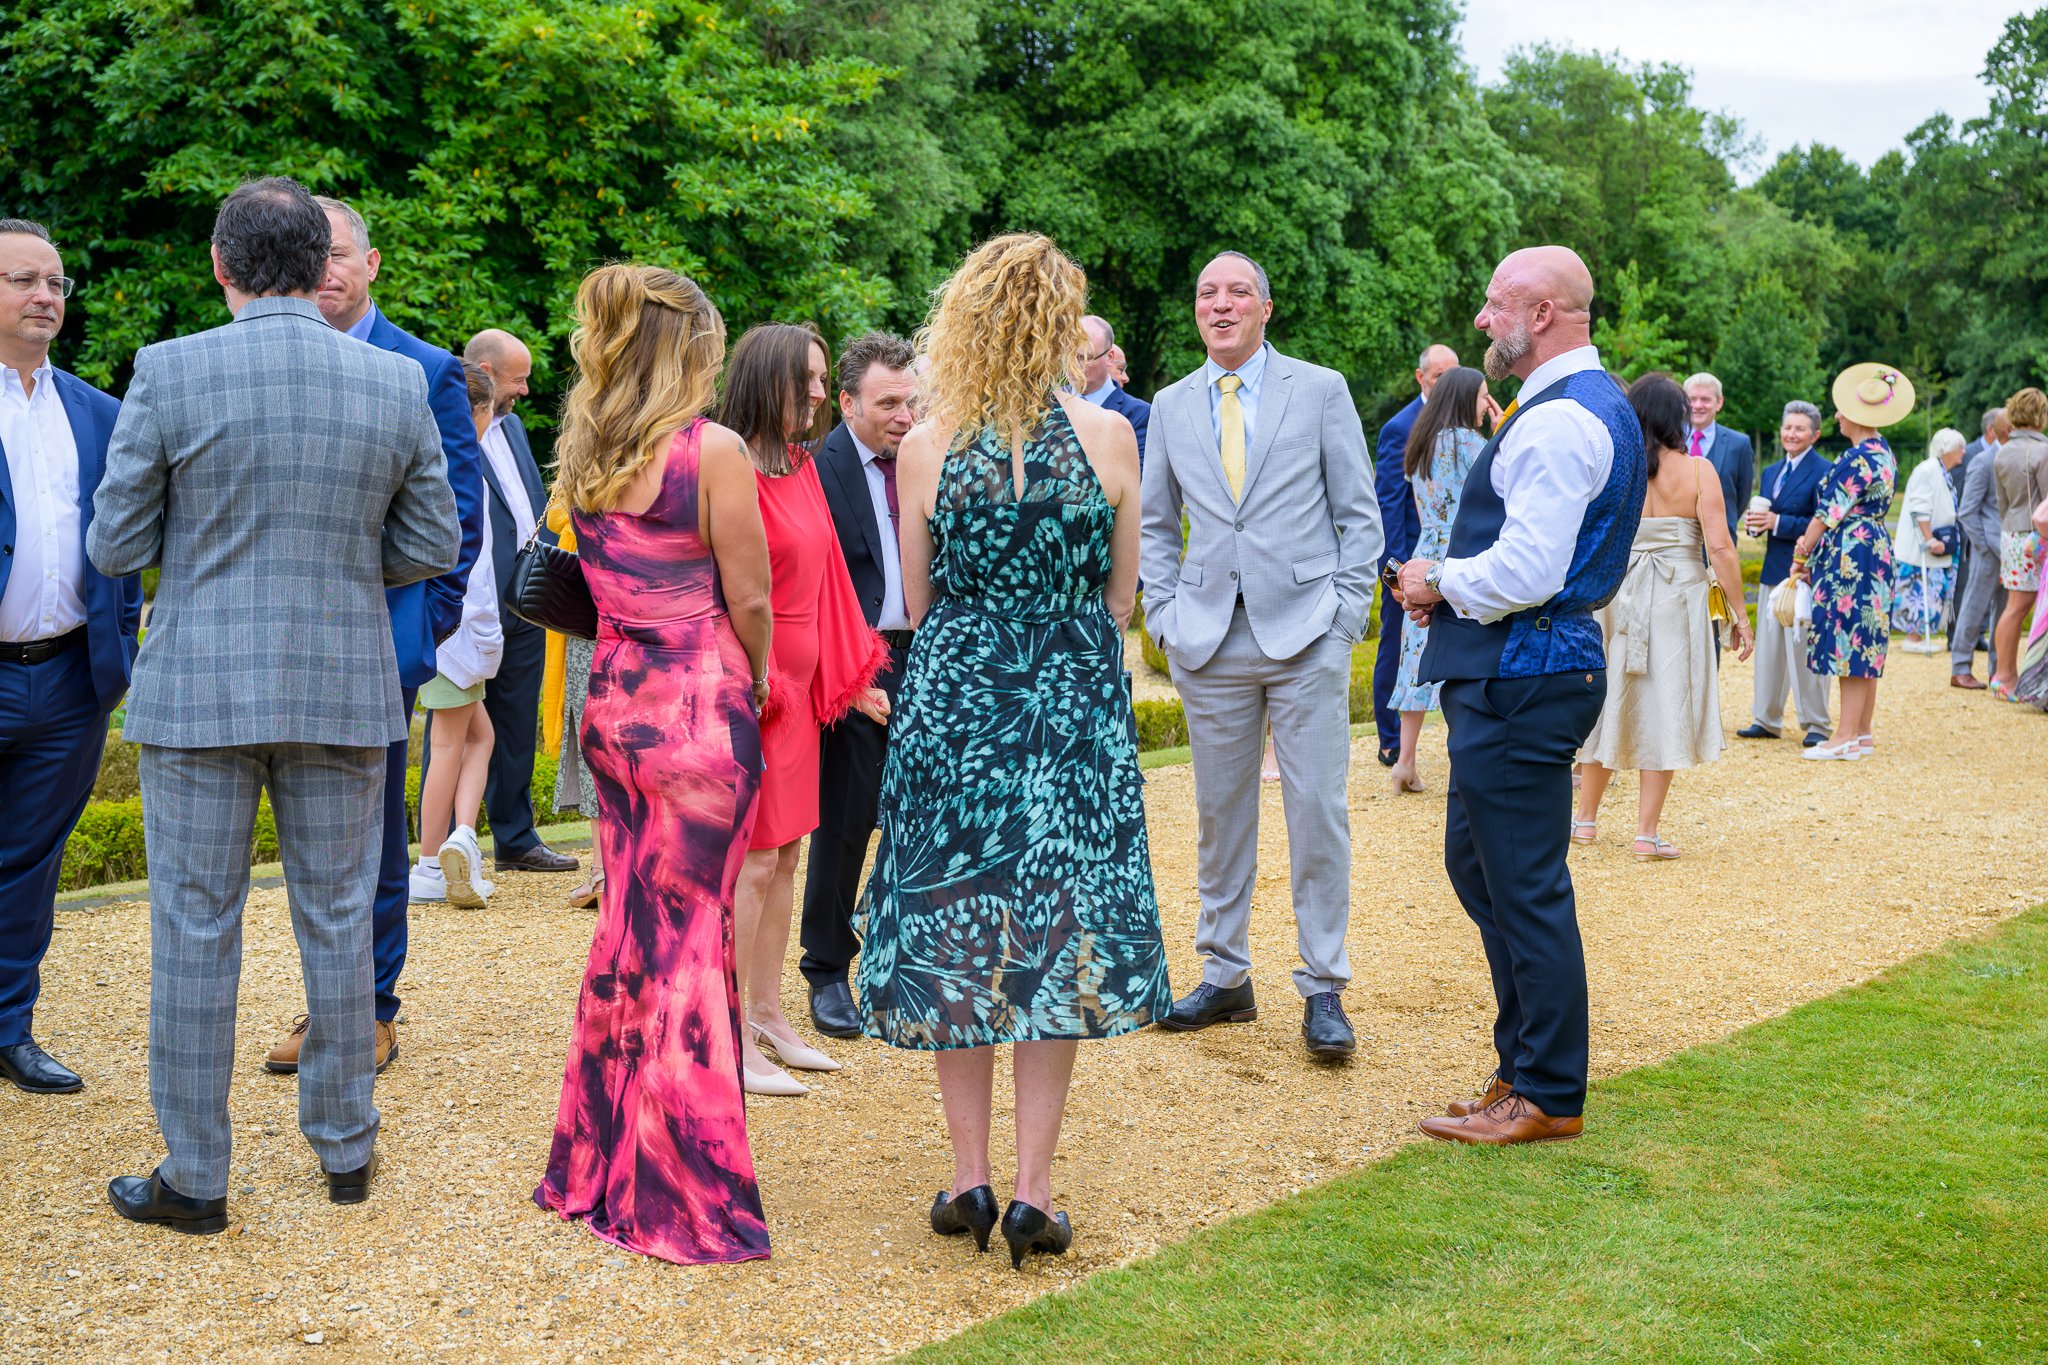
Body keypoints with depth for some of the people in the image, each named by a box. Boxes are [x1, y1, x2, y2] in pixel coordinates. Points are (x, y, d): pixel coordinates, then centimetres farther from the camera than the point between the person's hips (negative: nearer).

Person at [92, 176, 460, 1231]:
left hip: (199, 687, -2)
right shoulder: (397, 384, -1)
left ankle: (194, 1177, 13)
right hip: (344, 690, 2)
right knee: (337, 923, 13)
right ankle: (345, 1147, 24)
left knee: (194, 928, 6)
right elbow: (434, 548, 4)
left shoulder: (169, 372, -8)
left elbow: (114, 546, -4)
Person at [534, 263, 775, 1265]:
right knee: (690, 939, 0)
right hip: (698, 709, -6)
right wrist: (755, 685, 6)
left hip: (613, 700, 6)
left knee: (627, 927, 16)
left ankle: (595, 1165, 26)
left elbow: (599, 582, 14)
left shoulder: (583, 456, 8)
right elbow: (747, 601, -11)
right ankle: (680, 1192, 8)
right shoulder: (712, 451, -12)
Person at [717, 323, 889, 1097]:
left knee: (785, 855, 13)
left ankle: (768, 1016, 23)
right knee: (752, 862, -4)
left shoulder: (801, 465, 11)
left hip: (799, 684, 9)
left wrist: (851, 678, 17)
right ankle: (735, 1042, 5)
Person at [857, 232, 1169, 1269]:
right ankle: (1032, 1193, 7)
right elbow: (1120, 597, 3)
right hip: (1076, 705, 0)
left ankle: (969, 1180, 15)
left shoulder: (925, 445, -4)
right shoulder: (1108, 437, -6)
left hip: (951, 697, 1)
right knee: (1053, 934, 6)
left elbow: (918, 605, 5)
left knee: (950, 928, 11)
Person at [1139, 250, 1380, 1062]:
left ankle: (1323, 992, 5)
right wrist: (1163, 613, 6)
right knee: (1219, 813, 8)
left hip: (1307, 636, -2)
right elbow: (1154, 523, 18)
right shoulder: (1172, 406, 11)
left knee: (1318, 811, -3)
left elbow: (1359, 513, 4)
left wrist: (1346, 613, -3)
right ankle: (1225, 978, 19)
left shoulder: (1320, 390, 3)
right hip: (1210, 643, 3)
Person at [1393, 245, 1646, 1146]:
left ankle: (1548, 1097, 9)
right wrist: (1450, 580, 10)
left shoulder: (1558, 421, -18)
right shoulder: (1592, 405, 16)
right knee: (1476, 866, 19)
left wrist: (1438, 582, -9)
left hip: (1523, 677, -11)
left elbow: (1527, 571, -25)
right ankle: (1525, 1064, 29)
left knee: (1526, 887, -2)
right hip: (1519, 671, 11)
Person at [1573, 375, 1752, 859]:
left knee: (1609, 700, 15)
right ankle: (1648, 832, 4)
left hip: (1615, 596, 2)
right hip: (1678, 600, -2)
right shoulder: (1697, 472, -6)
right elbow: (1720, 547, -10)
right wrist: (1738, 613, -4)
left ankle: (1586, 818, 25)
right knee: (1664, 708, 5)